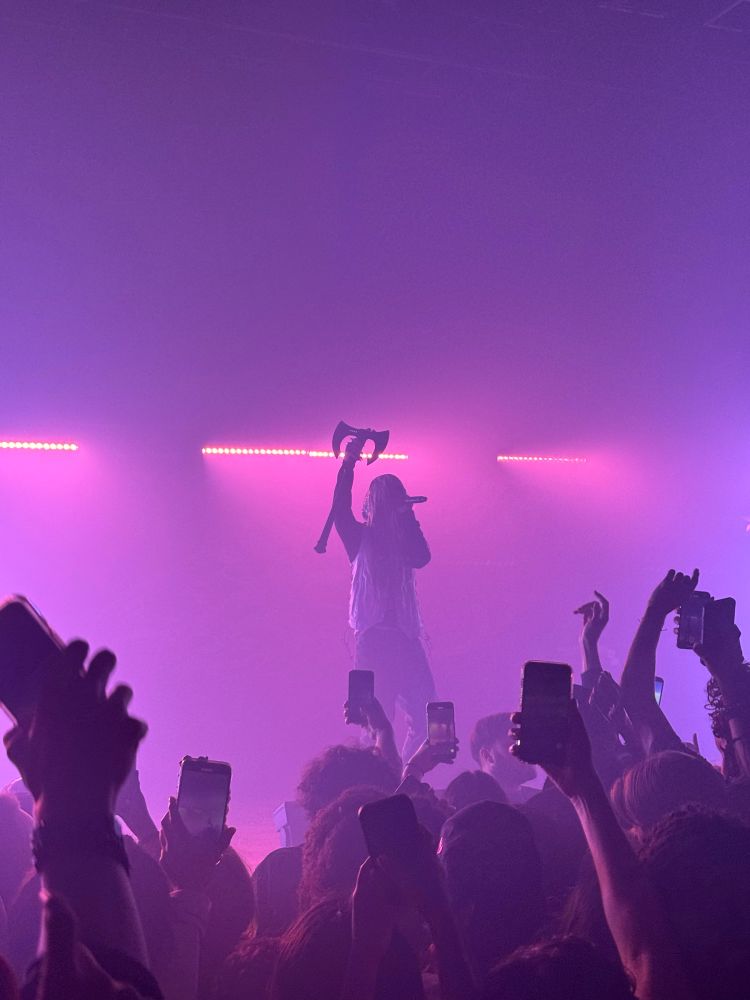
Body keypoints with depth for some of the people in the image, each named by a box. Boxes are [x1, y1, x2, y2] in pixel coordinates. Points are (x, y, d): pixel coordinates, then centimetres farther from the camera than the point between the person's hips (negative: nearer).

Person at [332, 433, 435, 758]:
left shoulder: (403, 538, 15)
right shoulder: (360, 537, 4)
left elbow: (422, 557, -5)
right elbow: (340, 509, -13)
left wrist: (408, 518, -3)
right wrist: (349, 462, -16)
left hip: (404, 636, 5)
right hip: (373, 636, -5)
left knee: (424, 715, -1)